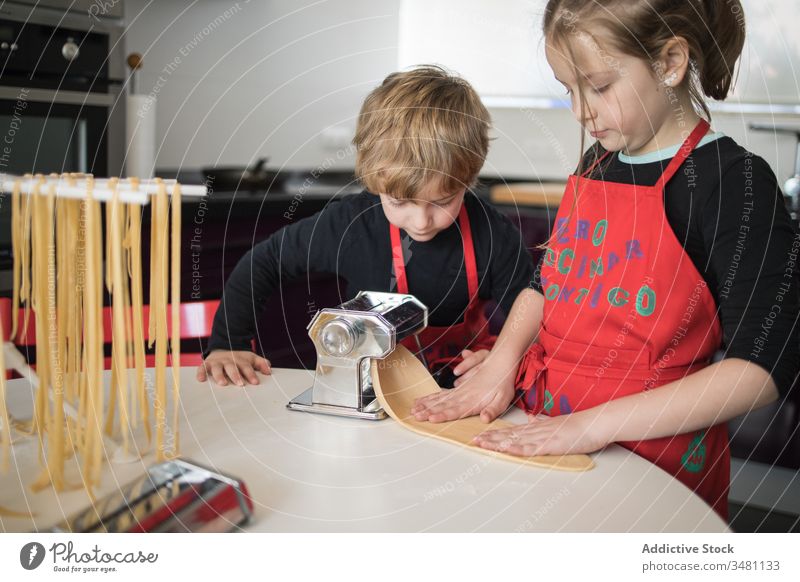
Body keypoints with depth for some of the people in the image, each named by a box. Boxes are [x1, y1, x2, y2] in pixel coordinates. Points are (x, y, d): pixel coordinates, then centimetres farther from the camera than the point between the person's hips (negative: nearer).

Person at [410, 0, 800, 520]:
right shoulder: (597, 164, 10)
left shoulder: (735, 182, -11)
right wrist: (499, 367, 3)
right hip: (541, 431, 6)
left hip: (653, 459, -6)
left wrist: (599, 423, -20)